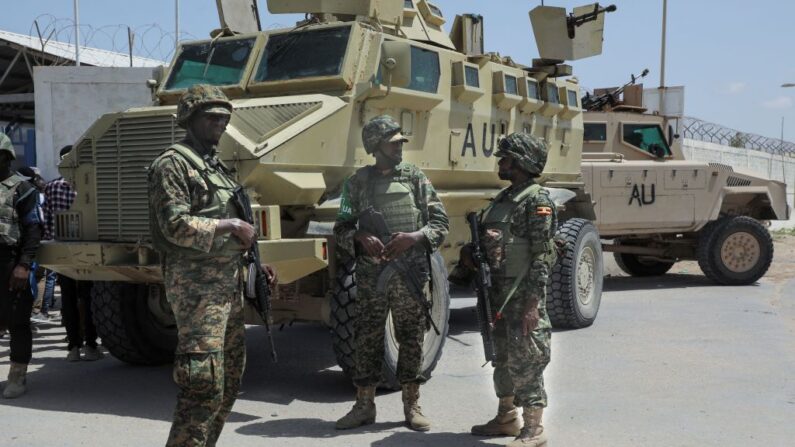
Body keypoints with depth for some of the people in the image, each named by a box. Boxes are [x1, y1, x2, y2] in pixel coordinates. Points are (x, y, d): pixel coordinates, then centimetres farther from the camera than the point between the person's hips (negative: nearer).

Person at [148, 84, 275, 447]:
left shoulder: (215, 165, 18)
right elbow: (176, 226, -21)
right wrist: (232, 224, -17)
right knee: (205, 386, -12)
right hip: (197, 284, -10)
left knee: (230, 380, 16)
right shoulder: (173, 164, -10)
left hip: (228, 281, 10)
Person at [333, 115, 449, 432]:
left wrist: (413, 237, -16)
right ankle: (364, 405, 17)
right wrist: (361, 237, -16)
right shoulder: (357, 182, 5)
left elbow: (441, 223, 2)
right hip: (370, 275, 0)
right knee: (366, 338, 5)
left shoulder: (416, 179, 4)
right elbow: (341, 230, 5)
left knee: (411, 338, 6)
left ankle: (412, 405, 18)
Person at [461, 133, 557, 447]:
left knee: (525, 360, -4)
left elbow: (541, 256, -17)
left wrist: (532, 303, -21)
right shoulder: (503, 198, 15)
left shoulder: (537, 200, -12)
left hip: (523, 294, -9)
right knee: (502, 357, 18)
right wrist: (470, 251, 3)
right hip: (498, 292, 9)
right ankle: (506, 417, 32)